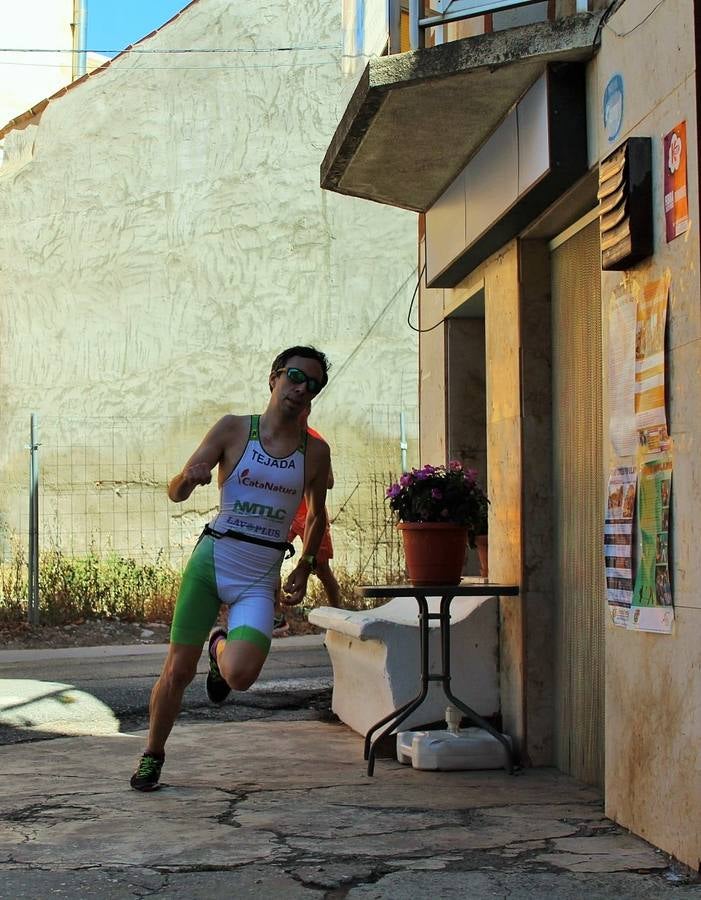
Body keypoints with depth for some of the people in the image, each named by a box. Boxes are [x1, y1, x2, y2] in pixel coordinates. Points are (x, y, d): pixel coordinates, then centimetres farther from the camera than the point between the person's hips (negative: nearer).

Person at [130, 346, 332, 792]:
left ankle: (222, 647, 16)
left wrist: (305, 567, 12)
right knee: (178, 671, 0)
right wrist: (189, 477, -22)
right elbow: (175, 493, 0)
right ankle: (153, 755, 25)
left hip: (259, 581, 1)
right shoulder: (233, 429, -1)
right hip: (212, 559, 0)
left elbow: (316, 515, 21)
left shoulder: (316, 451, 4)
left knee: (240, 675, -21)